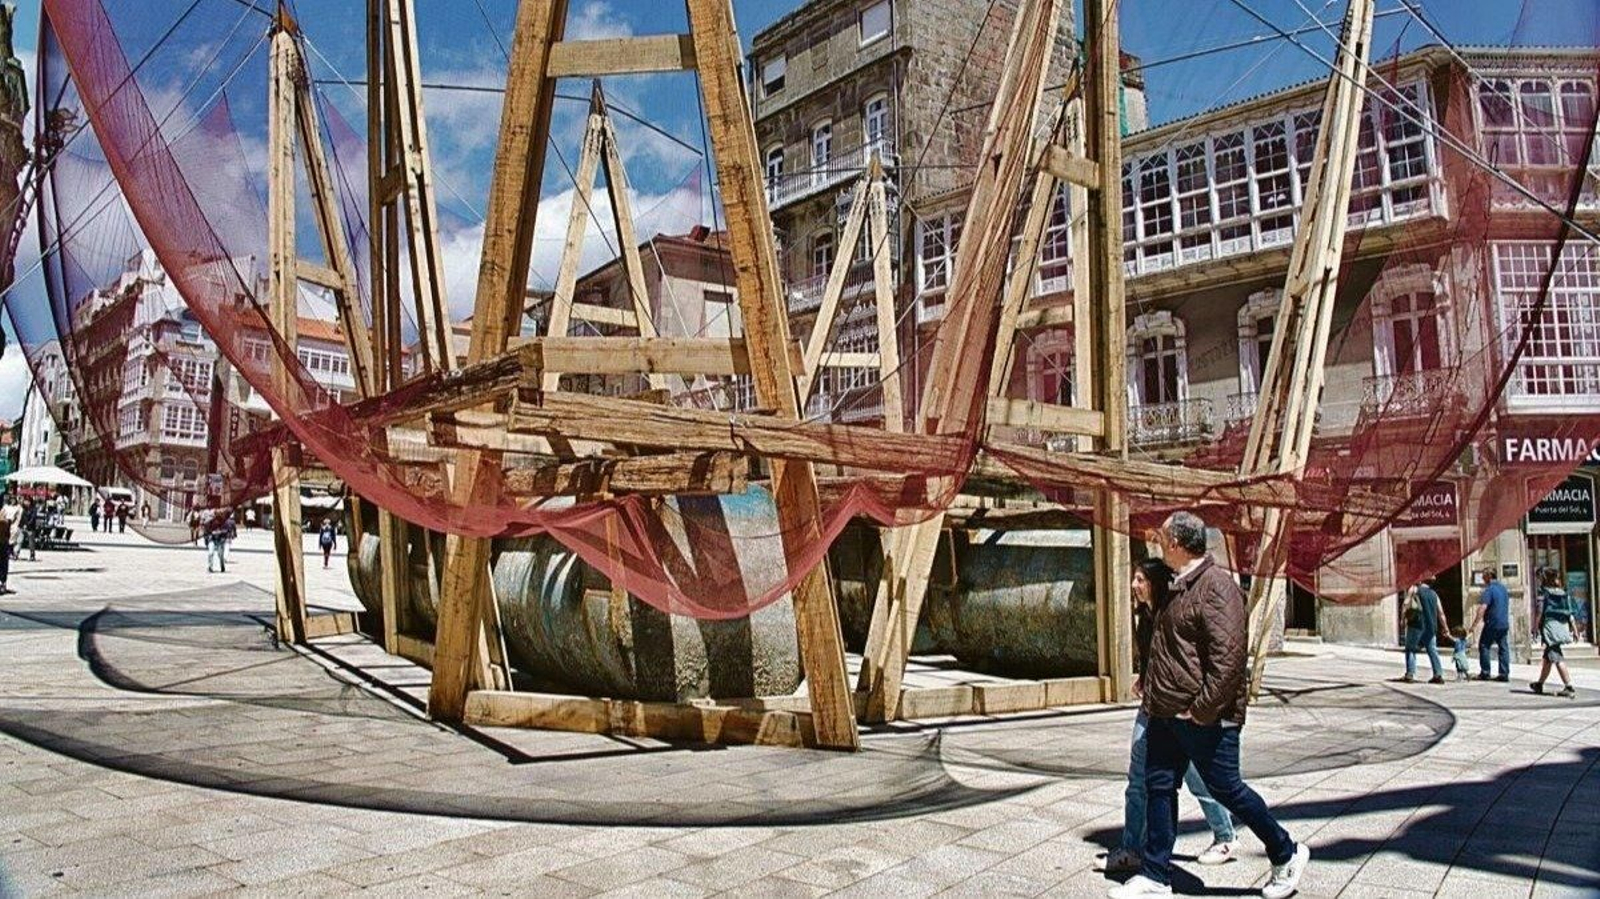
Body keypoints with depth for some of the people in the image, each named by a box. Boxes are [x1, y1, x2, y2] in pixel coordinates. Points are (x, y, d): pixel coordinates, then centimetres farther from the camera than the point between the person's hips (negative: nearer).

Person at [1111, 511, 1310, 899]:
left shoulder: (1216, 585, -17)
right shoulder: (1180, 587, 14)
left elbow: (1229, 654, -25)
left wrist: (1204, 708, -24)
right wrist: (1153, 693, 20)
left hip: (1204, 718, -9)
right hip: (1167, 714, 9)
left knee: (1225, 788, 4)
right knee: (1158, 785, 10)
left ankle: (1287, 855, 26)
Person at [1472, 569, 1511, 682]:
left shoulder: (1489, 589, -14)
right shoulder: (1503, 588, 12)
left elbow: (1482, 608, -21)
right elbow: (1507, 604, 23)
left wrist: (1474, 624, -20)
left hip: (1492, 624, -7)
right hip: (1505, 624, 7)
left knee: (1484, 646, 2)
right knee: (1504, 648, 7)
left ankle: (1485, 673, 2)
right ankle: (1504, 674, 6)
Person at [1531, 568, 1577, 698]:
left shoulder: (1543, 592, -5)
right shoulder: (1564, 593, 12)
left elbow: (1540, 612, -10)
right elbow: (1570, 613, 9)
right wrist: (1574, 630, 12)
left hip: (1550, 625, -7)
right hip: (1562, 627, 7)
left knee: (1557, 658, -8)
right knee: (1547, 657, 18)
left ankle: (1569, 687, -17)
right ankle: (1540, 684, 28)